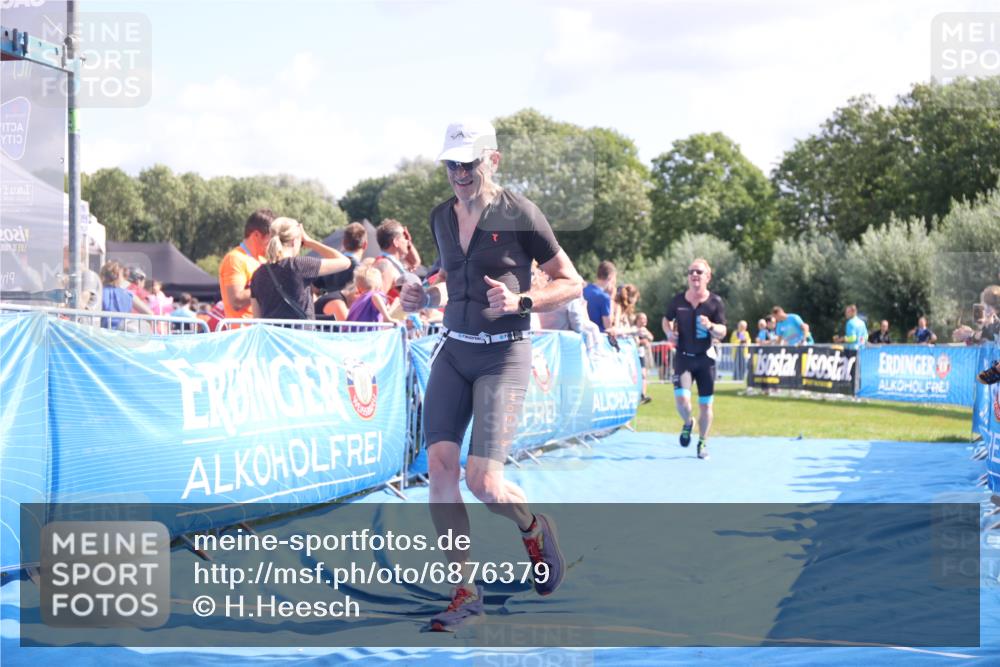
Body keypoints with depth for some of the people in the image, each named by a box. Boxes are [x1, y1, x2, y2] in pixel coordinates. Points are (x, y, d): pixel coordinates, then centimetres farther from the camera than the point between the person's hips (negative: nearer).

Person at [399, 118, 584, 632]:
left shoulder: (519, 214, -8)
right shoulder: (442, 217, 9)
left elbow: (572, 283, -3)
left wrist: (520, 302, -18)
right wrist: (422, 296, 6)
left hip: (504, 354, -5)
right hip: (452, 350, 5)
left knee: (482, 481, -13)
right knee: (439, 466, -8)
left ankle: (534, 528, 22)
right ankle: (465, 593, 2)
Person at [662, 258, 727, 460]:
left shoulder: (715, 302, -5)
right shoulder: (678, 300, -2)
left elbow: (722, 333, -7)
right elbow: (666, 319, 16)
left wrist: (710, 326, -27)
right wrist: (669, 332, -5)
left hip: (705, 358, 0)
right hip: (683, 357, 0)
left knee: (705, 404, 5)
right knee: (682, 398, -17)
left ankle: (703, 442, 24)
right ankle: (687, 423, 17)